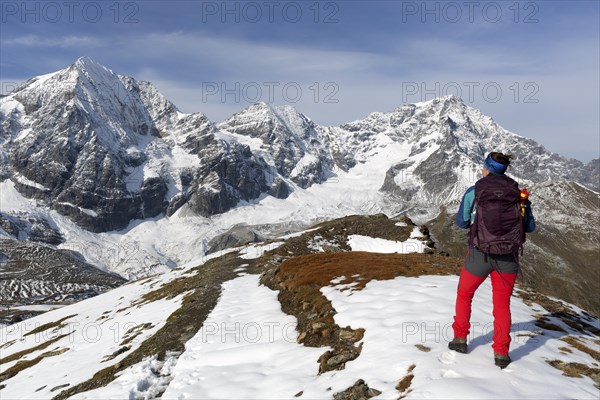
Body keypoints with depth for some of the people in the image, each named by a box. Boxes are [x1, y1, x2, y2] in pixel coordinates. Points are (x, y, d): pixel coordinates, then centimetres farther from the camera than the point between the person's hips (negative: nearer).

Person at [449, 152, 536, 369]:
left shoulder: (474, 192, -7)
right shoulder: (519, 193, -1)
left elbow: (461, 222, 3)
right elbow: (530, 227, 6)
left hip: (479, 255, -2)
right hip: (508, 257, 2)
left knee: (464, 295, 22)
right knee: (502, 305, 16)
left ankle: (460, 339, 27)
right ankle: (501, 353, 14)